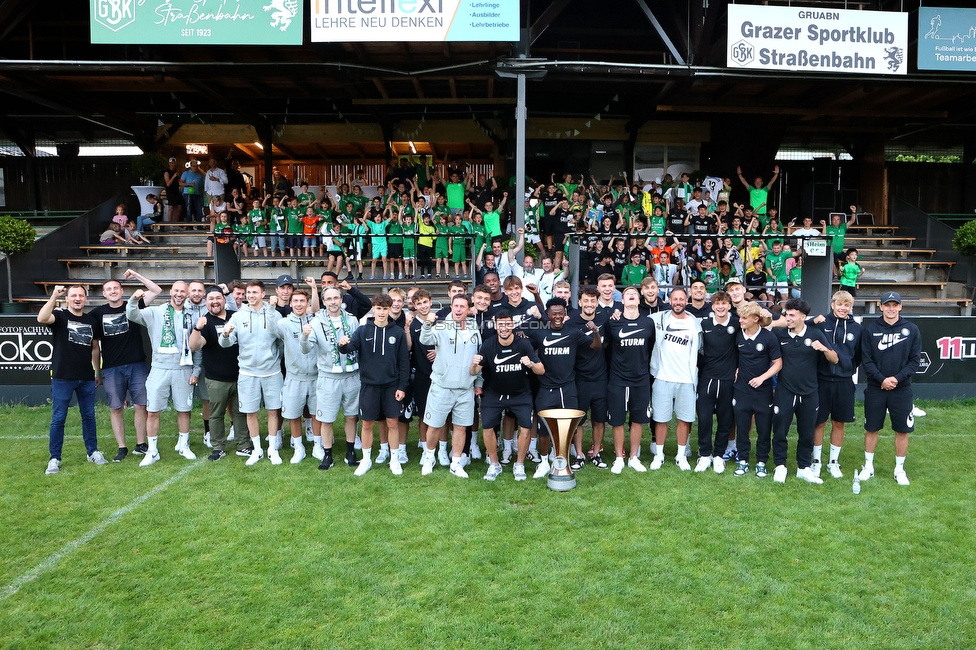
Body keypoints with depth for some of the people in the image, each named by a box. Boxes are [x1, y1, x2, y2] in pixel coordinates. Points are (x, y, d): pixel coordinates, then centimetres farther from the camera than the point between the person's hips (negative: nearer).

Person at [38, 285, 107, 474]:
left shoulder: (92, 321, 10)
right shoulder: (60, 316, -2)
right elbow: (42, 318, -26)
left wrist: (98, 372, 18)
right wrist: (54, 297, -30)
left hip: (86, 378, 4)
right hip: (62, 377, -4)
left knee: (89, 416, 12)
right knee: (58, 419, 1)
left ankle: (93, 452, 23)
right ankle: (54, 459, 10)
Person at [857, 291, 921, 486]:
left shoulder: (911, 329, 0)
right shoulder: (870, 329, -2)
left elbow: (915, 359, -1)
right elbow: (866, 359, -3)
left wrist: (897, 378, -13)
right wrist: (882, 379, -14)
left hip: (902, 389, 0)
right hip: (875, 389, 0)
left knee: (902, 430, 7)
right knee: (871, 428, 8)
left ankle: (899, 469, 22)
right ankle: (868, 466, 22)